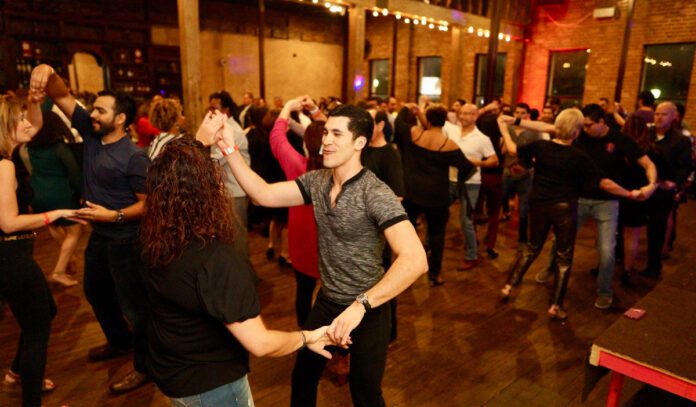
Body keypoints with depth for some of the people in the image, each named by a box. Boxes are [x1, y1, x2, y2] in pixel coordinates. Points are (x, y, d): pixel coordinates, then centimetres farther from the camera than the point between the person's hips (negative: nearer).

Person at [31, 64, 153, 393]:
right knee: (96, 292, 27)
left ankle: (144, 367, 21)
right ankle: (120, 341, 50)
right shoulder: (91, 133, 1)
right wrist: (49, 74, -17)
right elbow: (62, 97, 2)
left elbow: (148, 204, -21)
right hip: (99, 235, 9)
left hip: (125, 240, -9)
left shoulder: (134, 157, -20)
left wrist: (114, 215, -31)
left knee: (134, 304, 3)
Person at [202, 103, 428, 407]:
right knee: (303, 377, 23)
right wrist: (229, 150, -16)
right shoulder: (316, 181, -4)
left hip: (368, 310, -5)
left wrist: (360, 305, -43)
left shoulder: (375, 194, -26)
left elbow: (415, 260, -36)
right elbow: (264, 194, -9)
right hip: (326, 302, 6)